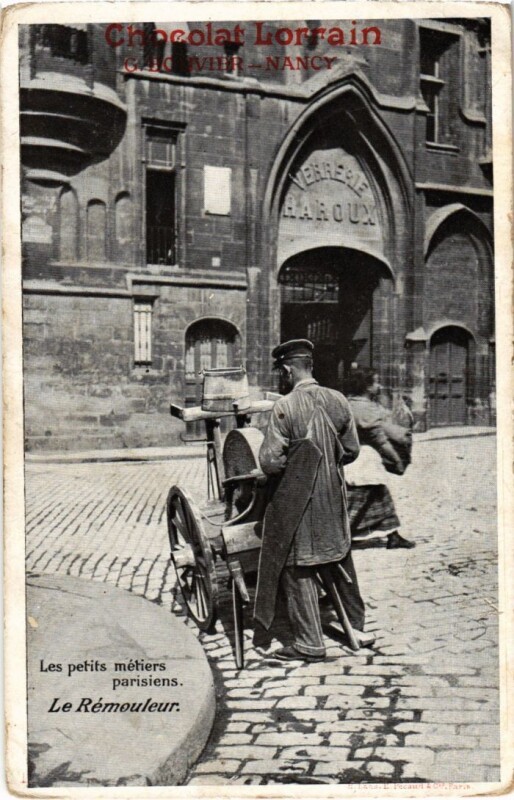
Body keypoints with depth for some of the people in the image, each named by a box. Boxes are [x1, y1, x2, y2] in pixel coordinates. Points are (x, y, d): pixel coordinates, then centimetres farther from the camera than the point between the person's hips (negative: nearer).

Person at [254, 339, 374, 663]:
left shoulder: (285, 407, -17)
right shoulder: (338, 401, -1)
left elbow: (270, 461, -17)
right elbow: (352, 450, 6)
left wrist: (290, 463, 3)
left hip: (298, 501, -5)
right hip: (335, 497, 6)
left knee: (298, 570, 6)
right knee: (341, 561, 20)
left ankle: (310, 642, 12)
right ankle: (358, 627, 32)